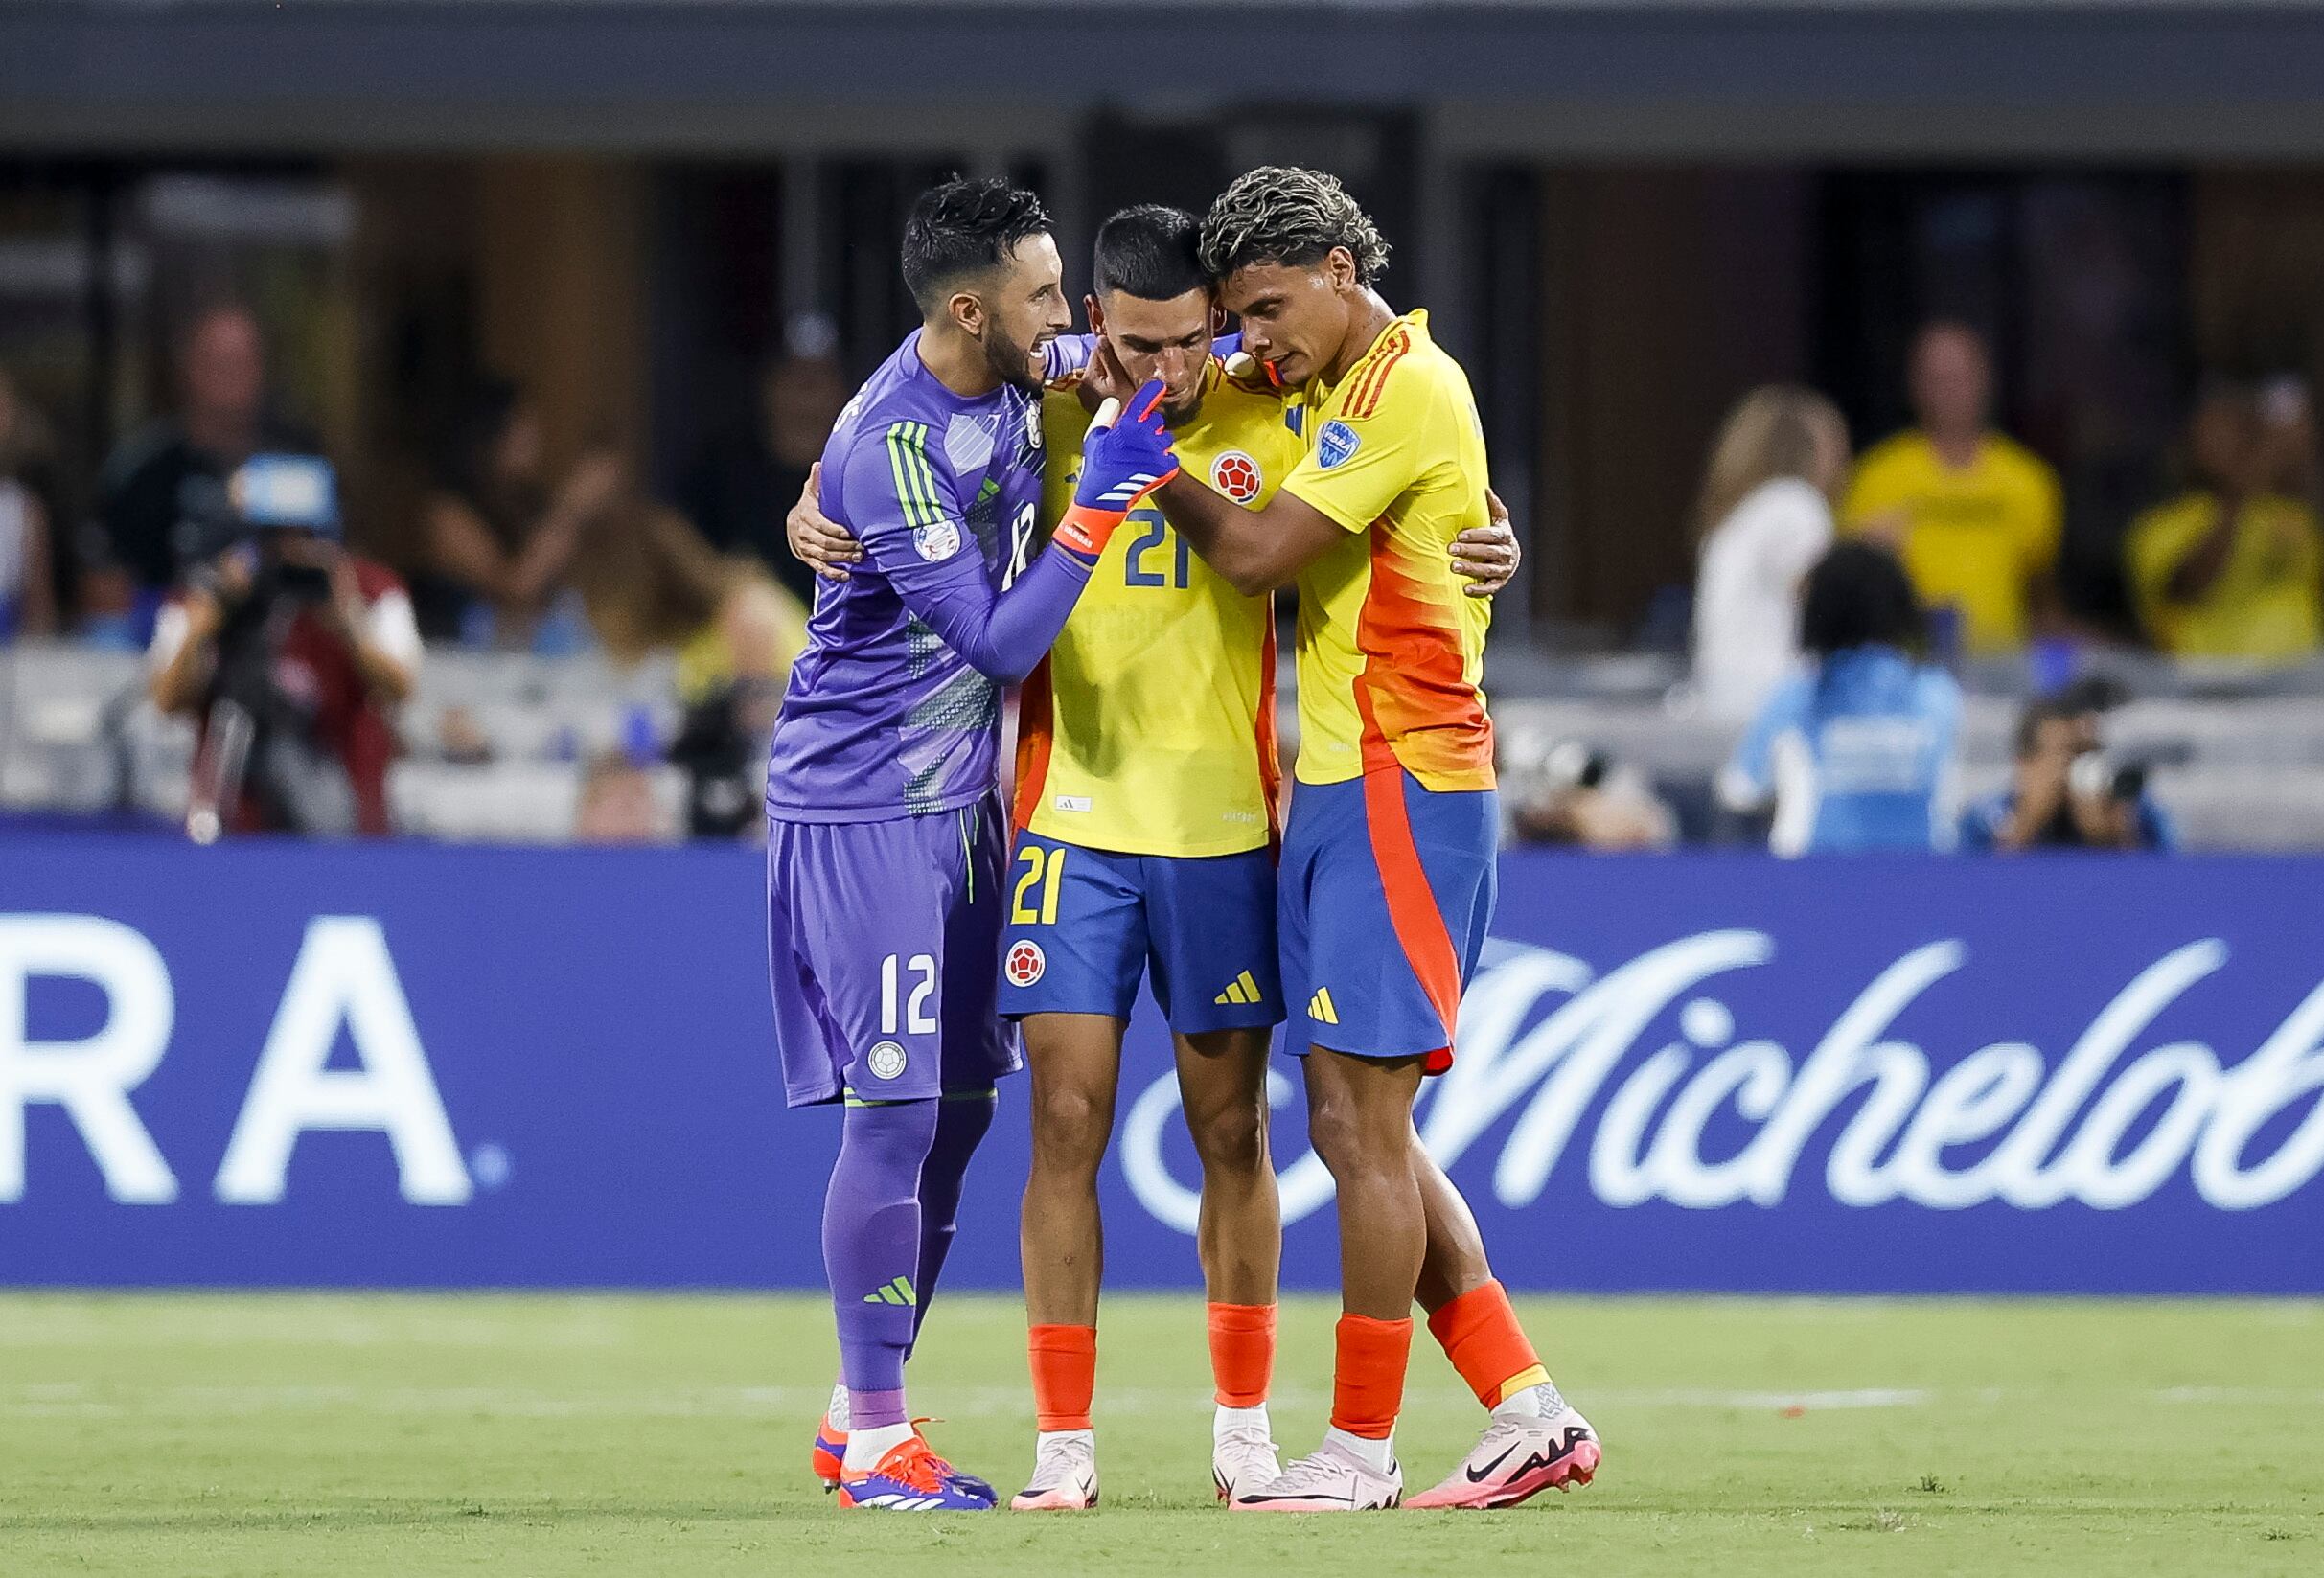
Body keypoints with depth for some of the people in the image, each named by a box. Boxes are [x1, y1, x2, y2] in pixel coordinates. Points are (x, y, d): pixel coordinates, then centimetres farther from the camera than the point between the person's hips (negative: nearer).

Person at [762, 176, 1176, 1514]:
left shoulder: (1011, 390, 3)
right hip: (864, 803, -9)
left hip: (959, 799, 9)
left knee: (960, 1106, 10)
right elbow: (998, 642, -25)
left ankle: (865, 1417, 19)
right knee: (896, 1108, -8)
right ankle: (876, 1440, -1)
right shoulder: (891, 445, -24)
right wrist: (1103, 508, -28)